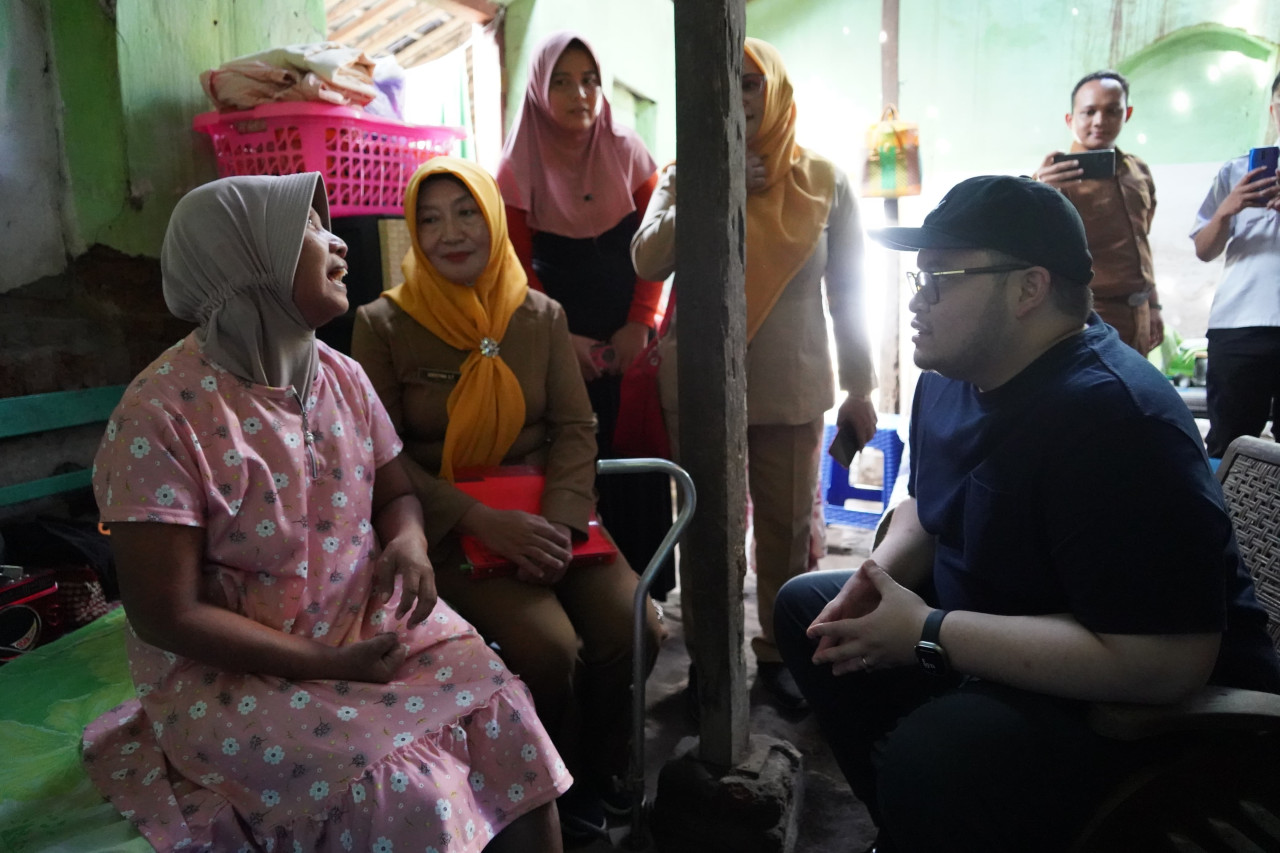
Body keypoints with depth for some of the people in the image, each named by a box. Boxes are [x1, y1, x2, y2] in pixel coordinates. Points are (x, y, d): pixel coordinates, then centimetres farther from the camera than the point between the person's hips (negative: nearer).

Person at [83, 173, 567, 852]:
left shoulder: (341, 376, 1)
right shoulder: (161, 416, -17)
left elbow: (396, 493, 13)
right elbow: (170, 616, -16)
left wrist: (408, 542, -11)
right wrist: (332, 664, -17)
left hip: (372, 622, 5)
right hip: (229, 670, -5)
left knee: (501, 712, -14)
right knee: (400, 783, -24)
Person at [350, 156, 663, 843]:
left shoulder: (541, 316, 7)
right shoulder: (383, 324, -2)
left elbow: (574, 427, 4)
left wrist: (559, 519, -15)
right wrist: (484, 521, -18)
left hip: (545, 513, 4)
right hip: (448, 530, -3)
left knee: (633, 630, -19)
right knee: (550, 647, -26)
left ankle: (600, 772, 12)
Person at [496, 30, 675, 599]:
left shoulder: (627, 152, 1)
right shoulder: (518, 167, -2)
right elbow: (519, 269, -1)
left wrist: (640, 323, -8)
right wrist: (562, 337, -10)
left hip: (630, 337, 1)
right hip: (563, 341, -1)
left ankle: (642, 588, 13)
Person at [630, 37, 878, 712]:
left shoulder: (824, 182, 0)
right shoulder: (685, 175, 1)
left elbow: (847, 291, 3)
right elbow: (647, 260, -13)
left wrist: (859, 388, 3)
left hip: (792, 389, 0)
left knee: (787, 529, 9)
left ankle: (780, 654, 28)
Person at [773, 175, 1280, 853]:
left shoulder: (1110, 416, -28)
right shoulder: (949, 379, 2)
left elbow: (1163, 663, -31)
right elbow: (927, 507, 18)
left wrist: (928, 635, -25)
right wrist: (881, 574, -5)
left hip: (1152, 706, -9)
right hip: (996, 628, 9)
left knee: (932, 755, -36)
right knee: (804, 604, 10)